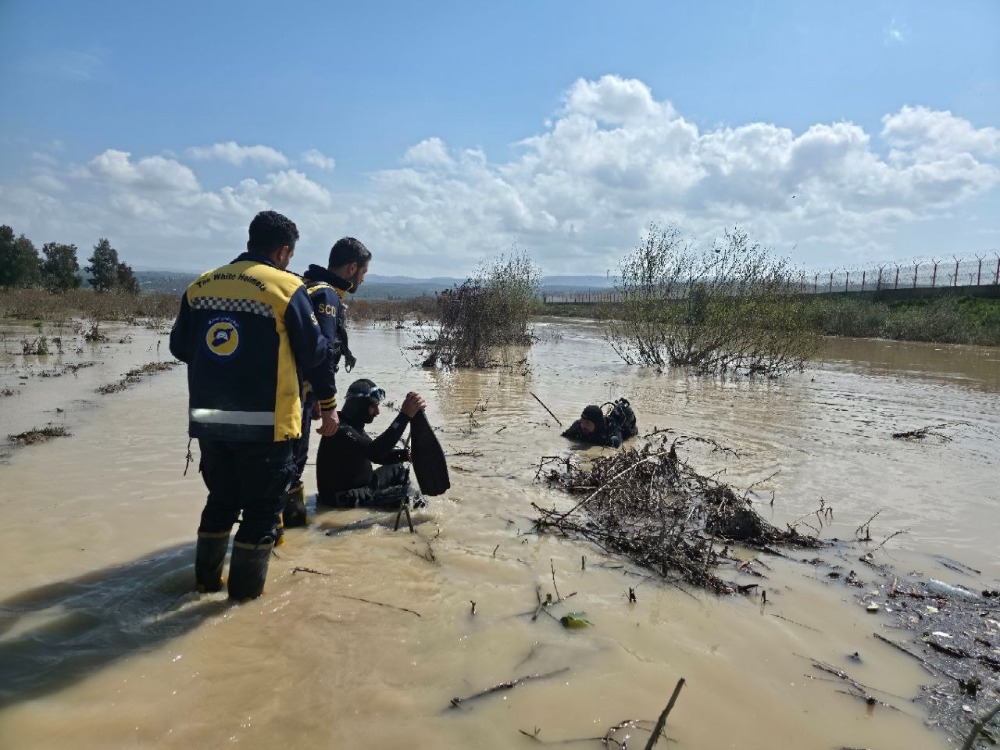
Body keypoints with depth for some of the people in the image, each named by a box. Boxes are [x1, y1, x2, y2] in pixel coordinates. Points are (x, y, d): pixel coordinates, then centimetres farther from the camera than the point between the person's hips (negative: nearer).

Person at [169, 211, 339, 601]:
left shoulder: (200, 284, 6)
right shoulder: (286, 287, -10)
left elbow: (179, 346, 13)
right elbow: (313, 353, -5)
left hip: (208, 419, 6)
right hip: (265, 422, -5)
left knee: (221, 499, 23)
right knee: (262, 506, 10)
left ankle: (207, 577, 35)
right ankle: (246, 588, 19)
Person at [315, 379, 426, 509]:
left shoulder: (354, 426, 6)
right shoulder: (341, 430, -25)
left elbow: (376, 454, 13)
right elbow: (373, 451, -41)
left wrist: (404, 454, -8)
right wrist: (405, 415, -48)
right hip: (345, 499, -10)